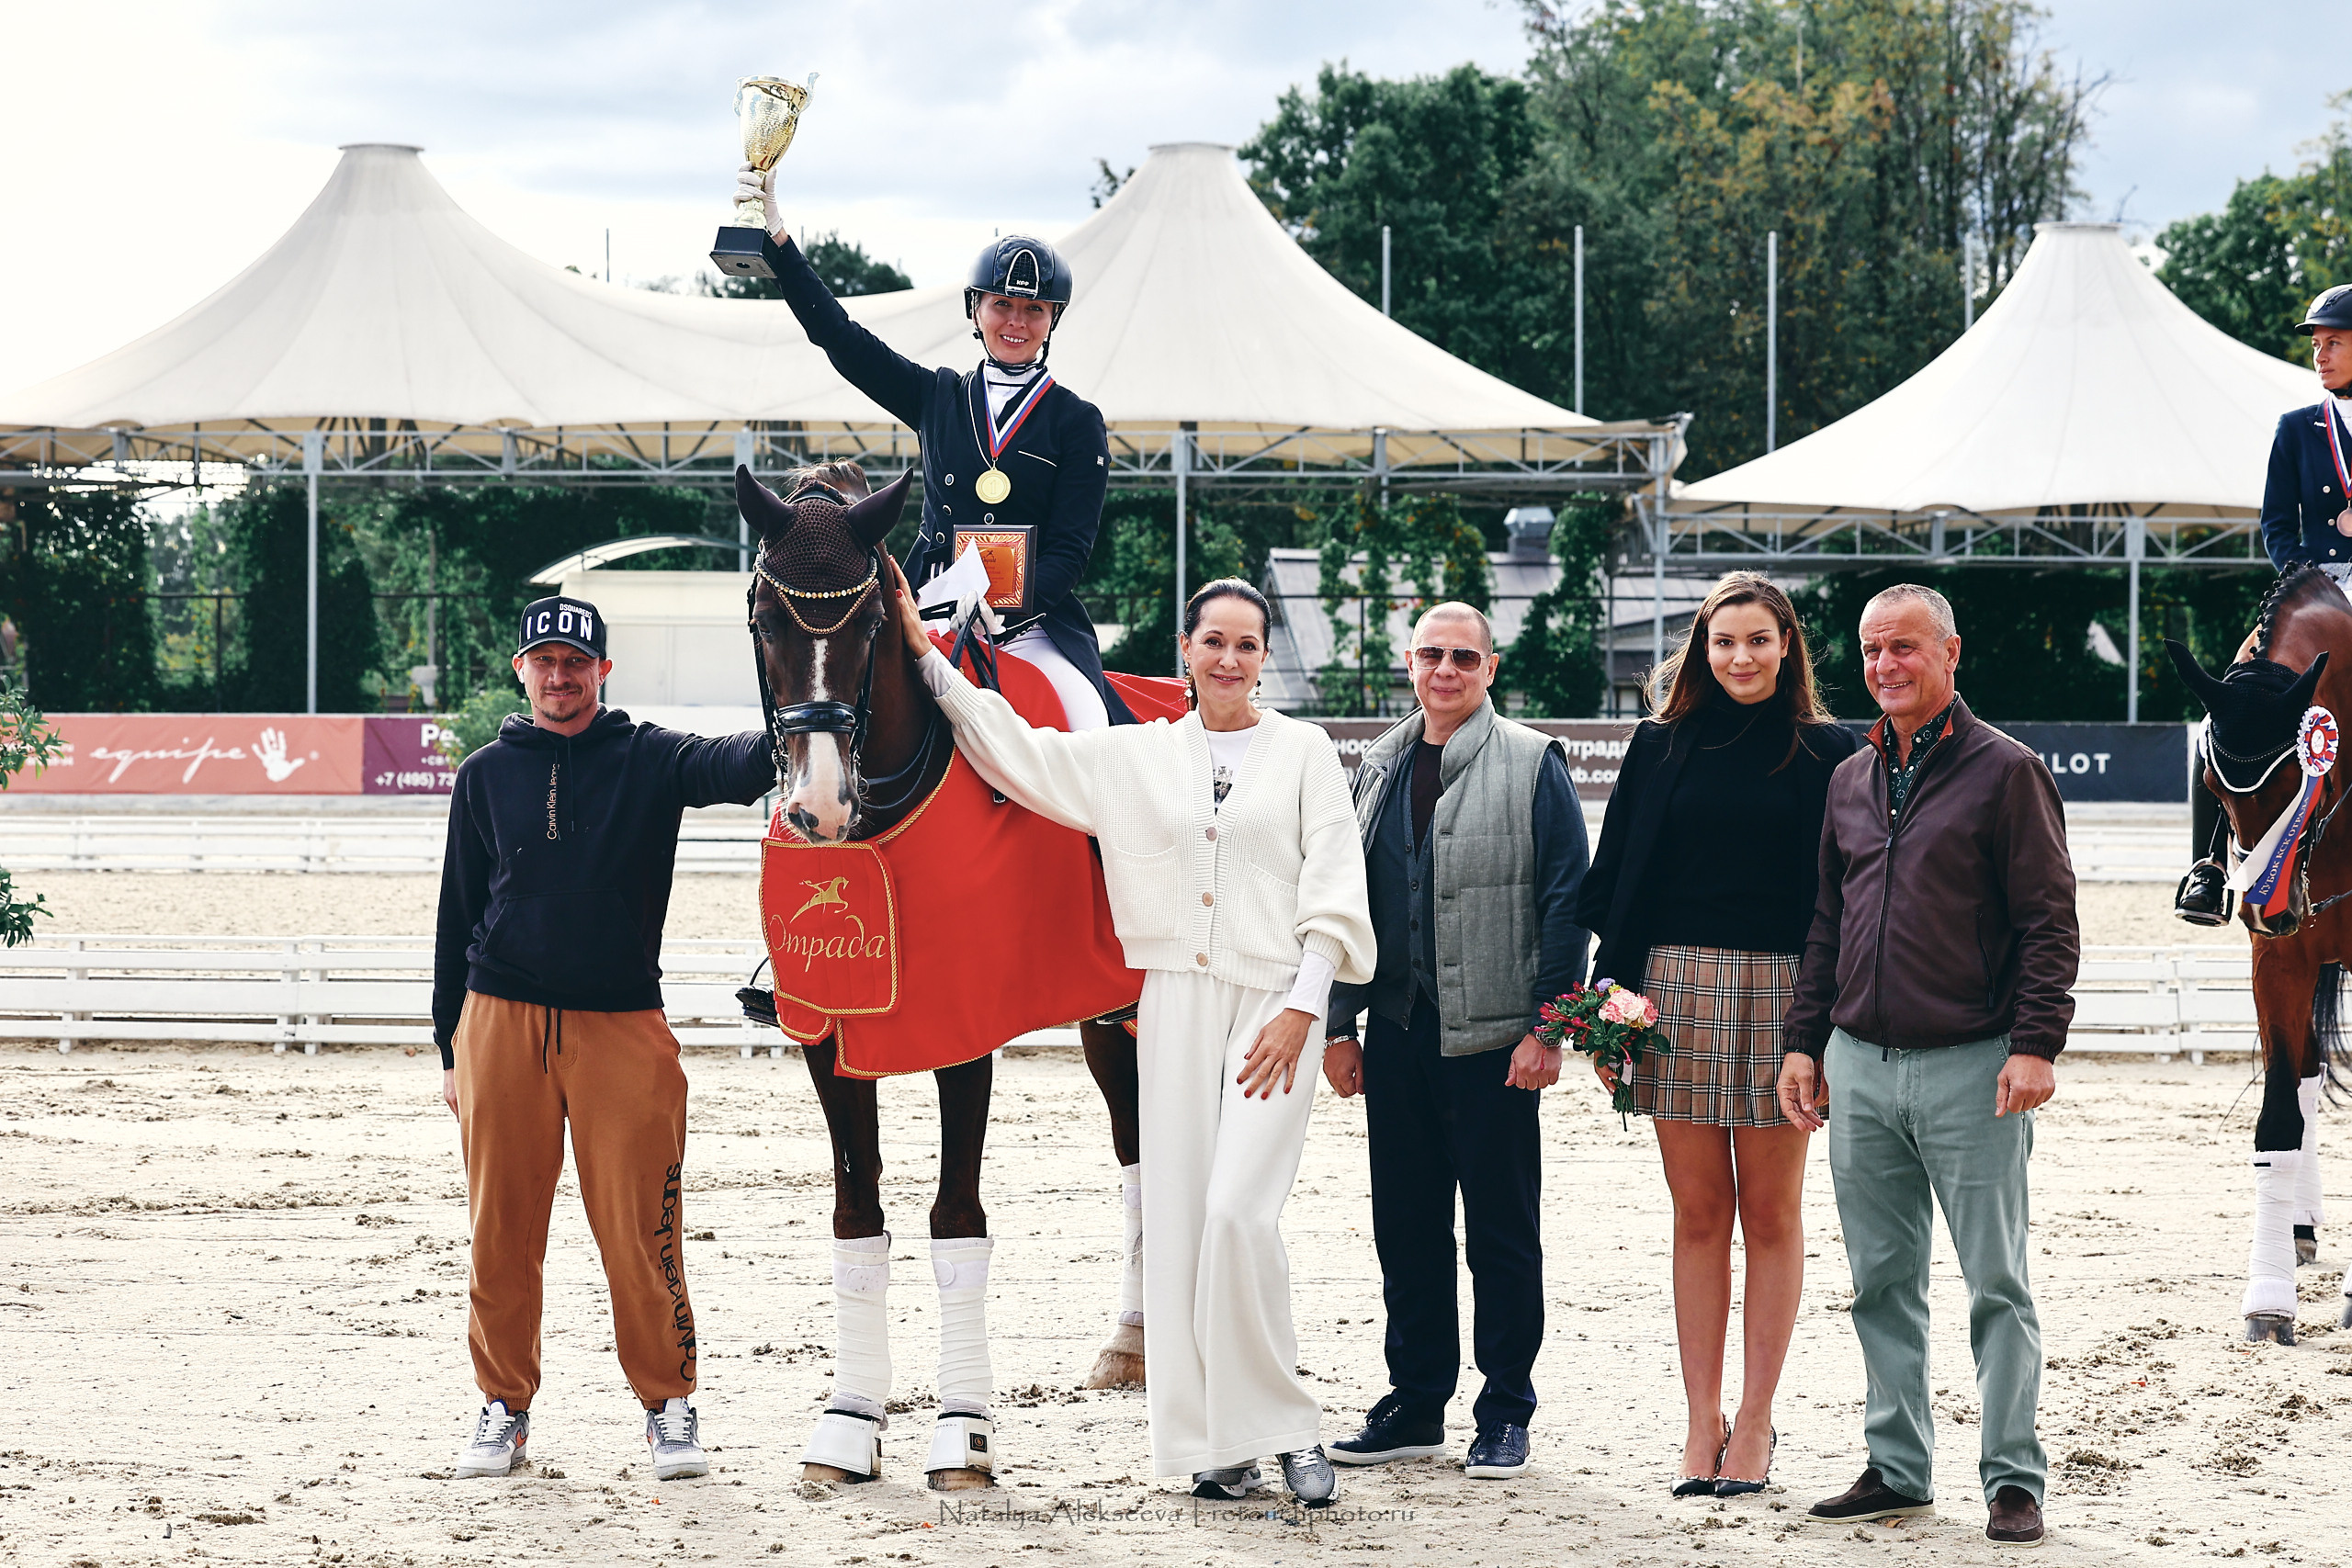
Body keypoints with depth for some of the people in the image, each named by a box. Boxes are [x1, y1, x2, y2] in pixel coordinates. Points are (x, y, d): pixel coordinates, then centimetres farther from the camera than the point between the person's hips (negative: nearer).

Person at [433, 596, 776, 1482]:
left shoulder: (647, 761, 3)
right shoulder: (486, 776, 9)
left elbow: (723, 768, -20)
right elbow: (459, 915, 13)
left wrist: (784, 743, -43)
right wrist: (451, 1050, 10)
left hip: (621, 1024, -2)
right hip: (501, 1019, 2)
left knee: (640, 1228, -3)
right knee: (502, 1232, 5)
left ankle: (669, 1406, 10)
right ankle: (505, 1405, 18)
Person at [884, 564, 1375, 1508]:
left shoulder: (1304, 753, 6)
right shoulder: (1137, 757, 12)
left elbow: (1333, 894, 1)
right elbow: (1017, 749, 12)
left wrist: (1303, 1007, -9)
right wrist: (925, 654, 9)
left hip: (1274, 1004, -3)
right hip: (1175, 1003, 3)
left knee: (1239, 1211, -16)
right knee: (1178, 1216, 0)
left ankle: (1285, 1429, -4)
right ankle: (1212, 1443, 7)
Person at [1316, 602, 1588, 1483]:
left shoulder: (1530, 765, -3)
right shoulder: (1381, 767, 13)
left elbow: (1565, 904, -6)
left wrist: (1547, 1028, -12)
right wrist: (1338, 1024, 11)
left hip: (1491, 1037, -5)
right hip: (1397, 1033, 5)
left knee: (1502, 1231, 2)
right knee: (1406, 1227, 10)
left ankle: (1505, 1417, 9)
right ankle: (1415, 1404, 19)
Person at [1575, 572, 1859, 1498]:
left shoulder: (1827, 754, 2)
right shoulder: (1662, 747, 7)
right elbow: (1620, 882, 7)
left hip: (1781, 991, -2)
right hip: (1677, 986, 2)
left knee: (1770, 1214, 4)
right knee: (1698, 1213, 5)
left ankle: (1754, 1423, 10)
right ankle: (1702, 1423, 9)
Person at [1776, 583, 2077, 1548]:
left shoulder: (2004, 771, -4)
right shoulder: (1850, 780, 14)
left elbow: (2050, 920, -7)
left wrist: (2036, 1043, -15)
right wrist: (1803, 1041, 13)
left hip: (1971, 1069, -6)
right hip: (1860, 1066, 6)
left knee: (1997, 1286, -2)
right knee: (1882, 1284, 9)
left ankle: (2014, 1481, 2)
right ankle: (1898, 1469, 17)